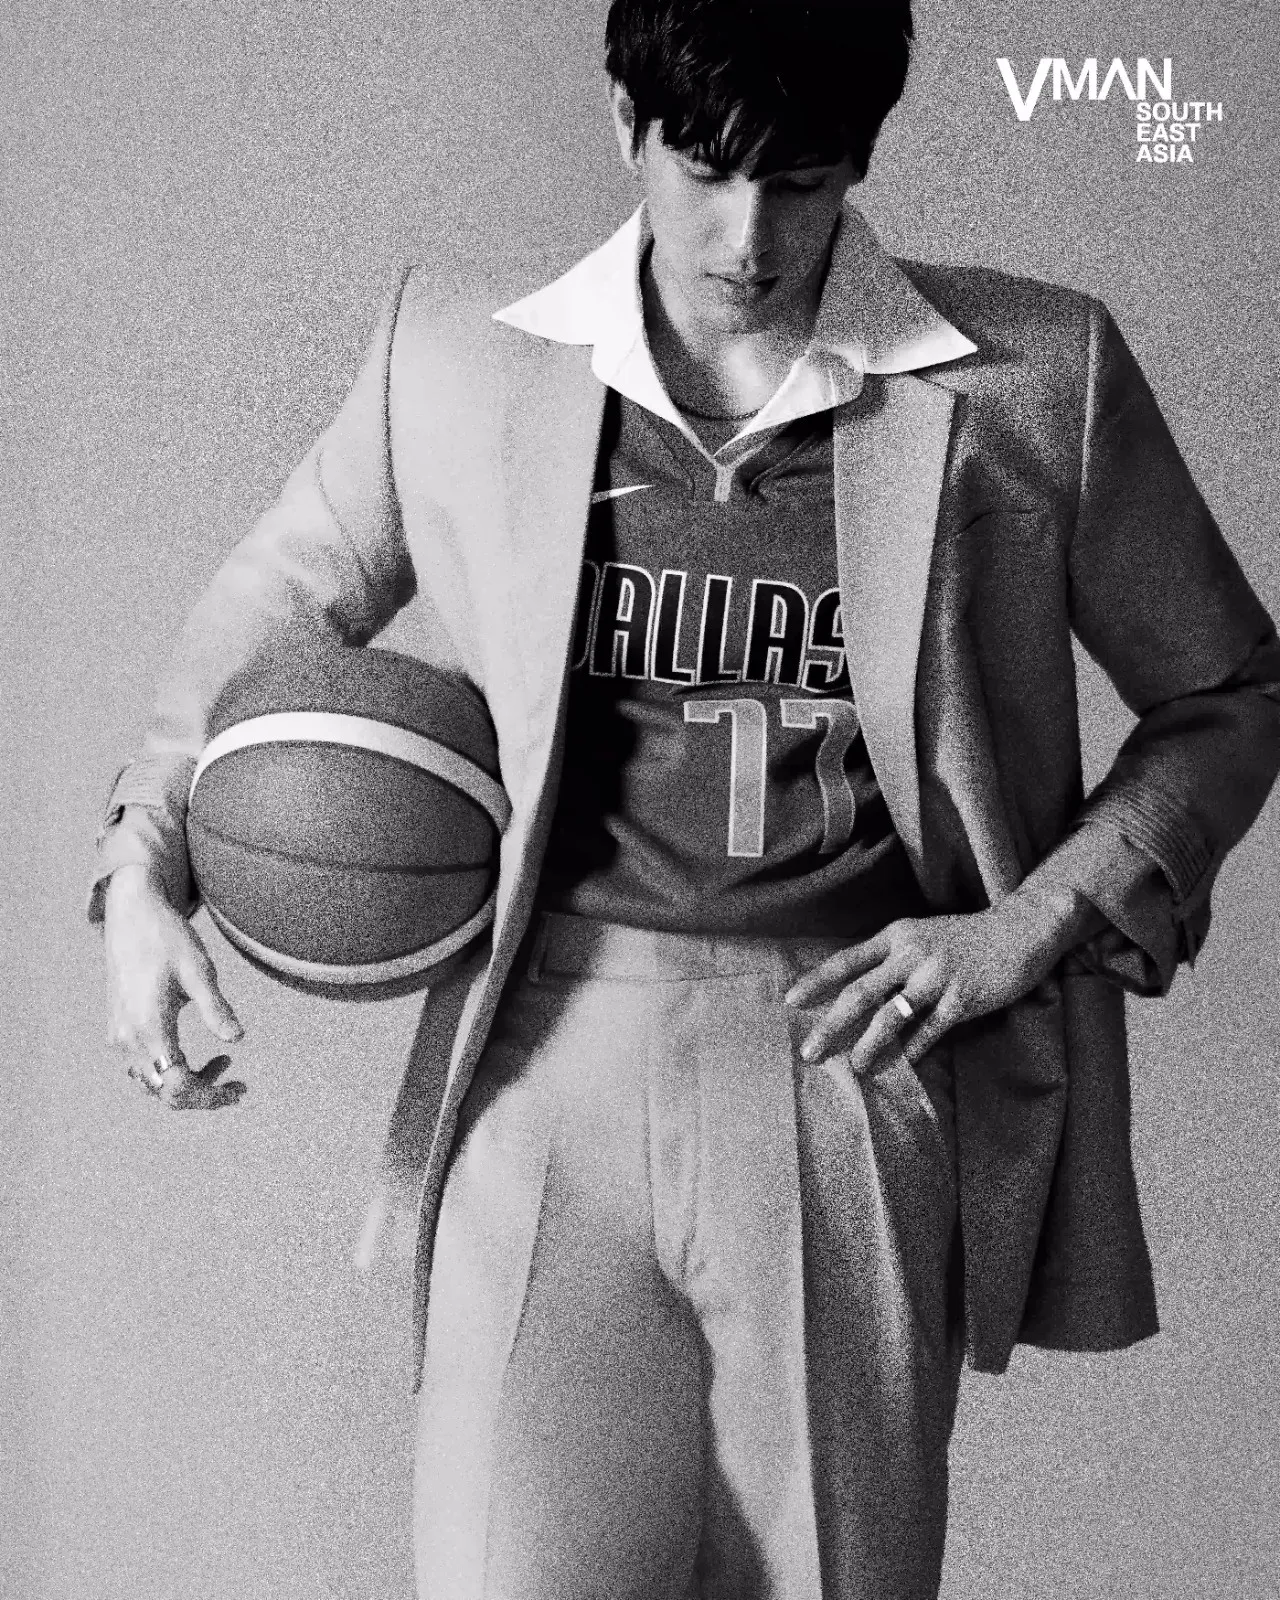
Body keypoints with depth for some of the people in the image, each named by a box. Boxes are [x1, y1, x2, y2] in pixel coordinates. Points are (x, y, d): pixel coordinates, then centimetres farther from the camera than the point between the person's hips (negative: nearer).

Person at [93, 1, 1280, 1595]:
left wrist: (1039, 923, -3)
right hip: (553, 1060, 1)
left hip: (863, 1065, 0)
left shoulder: (1036, 376, 1)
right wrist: (144, 859, 6)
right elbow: (277, 597, 19)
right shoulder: (457, 363, 4)